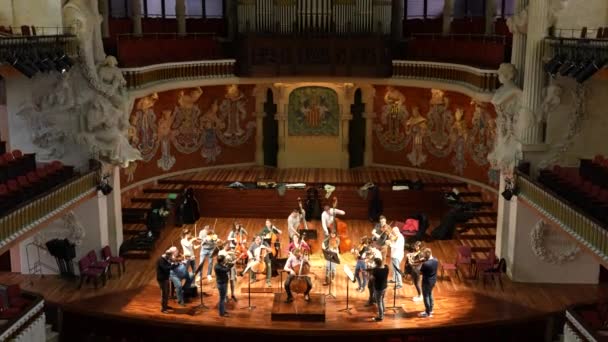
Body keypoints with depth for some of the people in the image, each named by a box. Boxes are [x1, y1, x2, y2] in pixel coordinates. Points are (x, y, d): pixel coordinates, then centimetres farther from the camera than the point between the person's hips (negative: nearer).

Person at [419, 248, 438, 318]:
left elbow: (420, 272, -17)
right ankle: (430, 309, 39)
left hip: (427, 281, -8)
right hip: (433, 280, 8)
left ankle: (428, 313, 19)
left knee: (426, 296, 9)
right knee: (430, 294, 26)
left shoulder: (425, 264, -31)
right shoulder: (436, 260, -8)